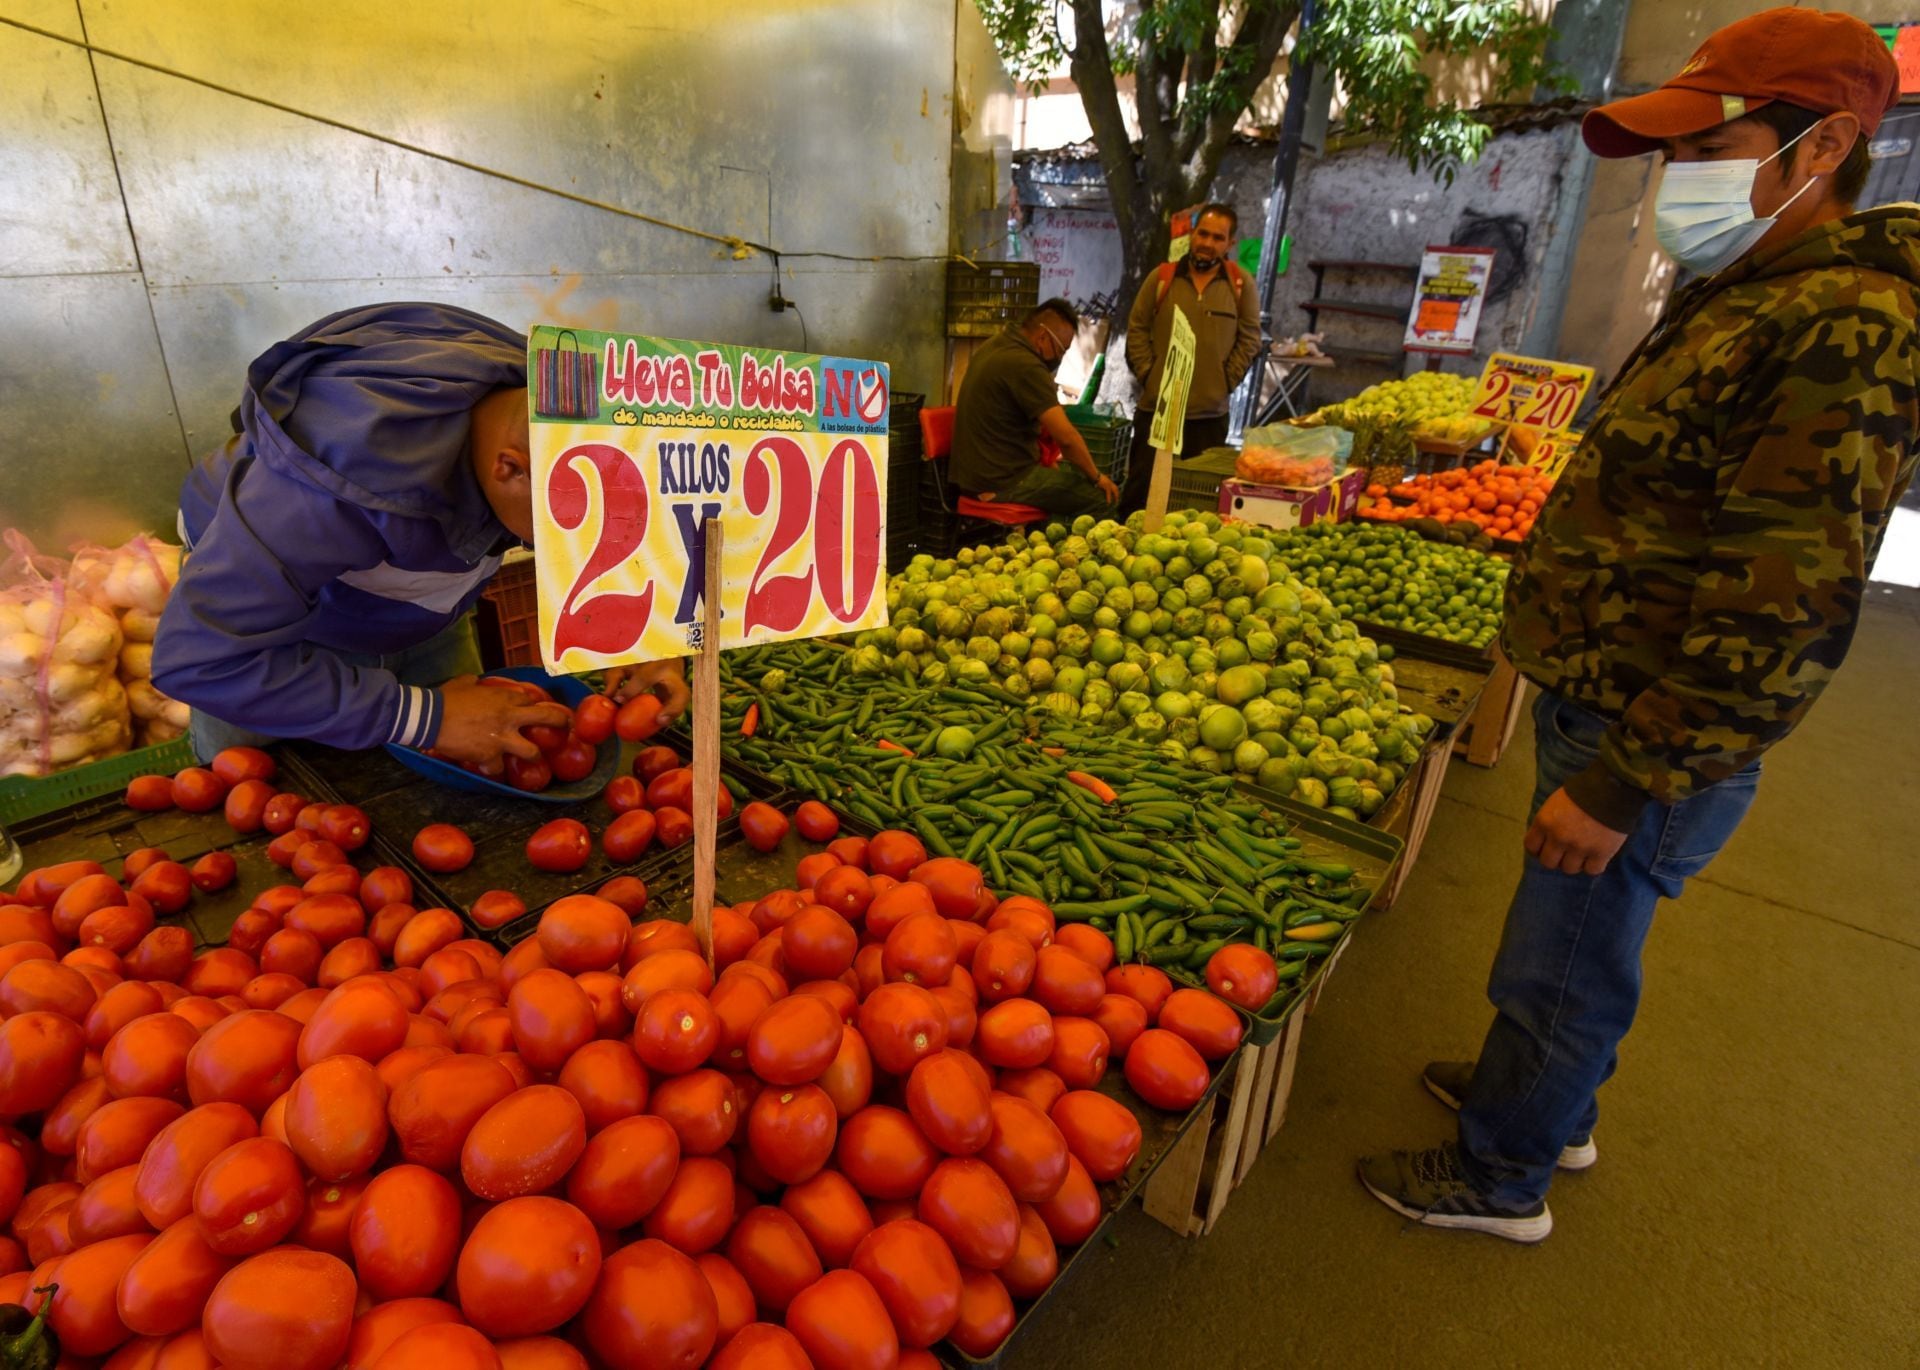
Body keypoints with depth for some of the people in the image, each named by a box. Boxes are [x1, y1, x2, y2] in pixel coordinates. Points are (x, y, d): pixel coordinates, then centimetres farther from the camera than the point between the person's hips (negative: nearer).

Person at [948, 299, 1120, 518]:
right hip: (1001, 481, -10)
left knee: (1074, 473, 23)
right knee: (1101, 496, -8)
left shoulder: (995, 345, 10)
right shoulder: (1025, 365, -20)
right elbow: (1066, 437, -22)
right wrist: (1097, 477, -6)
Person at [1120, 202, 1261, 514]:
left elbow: (1250, 338, 5)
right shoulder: (1161, 278, 5)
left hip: (1210, 413, 0)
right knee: (1140, 491, 4)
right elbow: (1137, 329, 7)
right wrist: (1146, 373, -3)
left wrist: (1226, 381, -3)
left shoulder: (1241, 284, 5)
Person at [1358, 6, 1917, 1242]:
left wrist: (1621, 787, -23)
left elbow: (1787, 617, -26)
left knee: (1563, 967, 8)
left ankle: (1500, 1177, 30)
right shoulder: (1744, 302, 12)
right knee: (1579, 947, 25)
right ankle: (1551, 1104, 47)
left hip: (1650, 747, -10)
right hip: (1606, 714, 10)